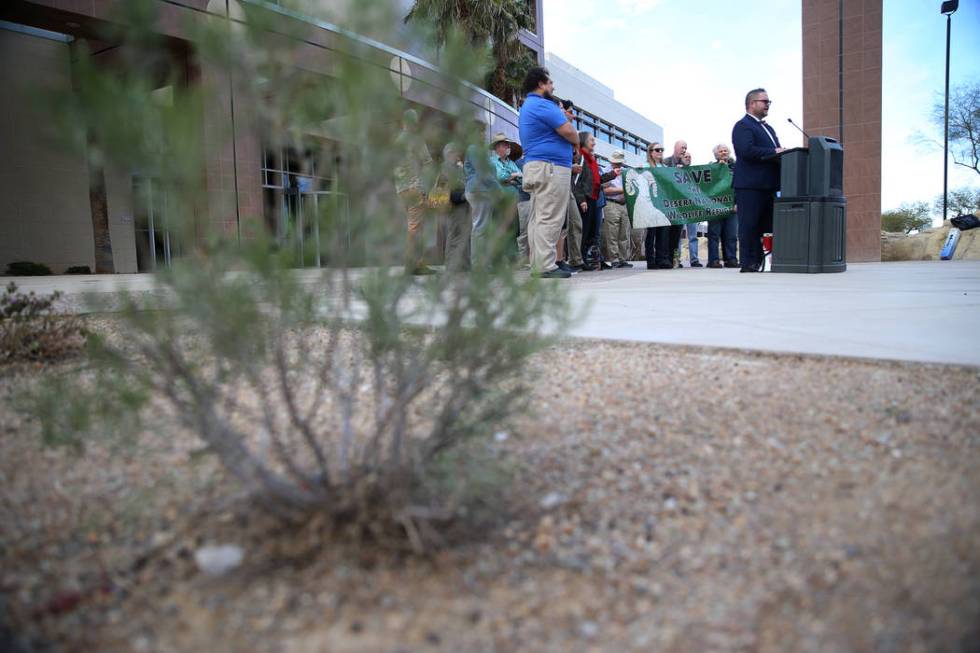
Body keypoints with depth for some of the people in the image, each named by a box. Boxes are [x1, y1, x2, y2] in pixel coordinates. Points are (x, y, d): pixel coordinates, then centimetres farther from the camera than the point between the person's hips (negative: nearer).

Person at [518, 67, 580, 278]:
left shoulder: (527, 107, 24)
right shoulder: (542, 105, -9)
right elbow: (569, 132, -13)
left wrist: (563, 117, 15)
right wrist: (576, 139, 8)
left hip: (535, 166, 10)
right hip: (551, 166, -10)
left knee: (538, 218, 7)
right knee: (550, 219, -12)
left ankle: (537, 265, 8)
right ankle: (546, 266, -15)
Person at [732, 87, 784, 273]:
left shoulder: (768, 128, 25)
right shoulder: (743, 126, -5)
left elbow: (776, 151, 26)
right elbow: (747, 151, -20)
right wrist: (774, 152, -15)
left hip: (768, 186, 9)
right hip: (750, 186, -9)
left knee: (766, 226, 9)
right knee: (749, 226, -6)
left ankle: (759, 261, 14)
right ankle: (748, 264, -3)